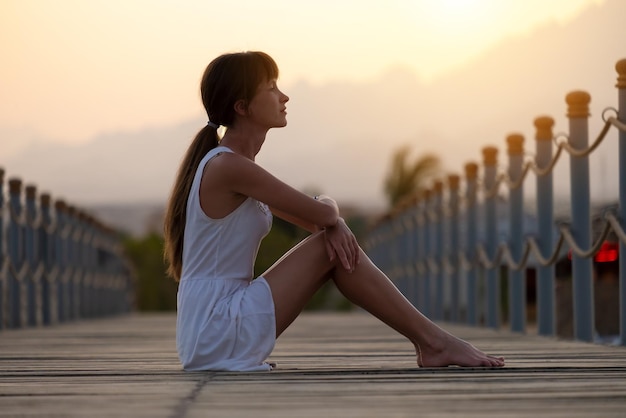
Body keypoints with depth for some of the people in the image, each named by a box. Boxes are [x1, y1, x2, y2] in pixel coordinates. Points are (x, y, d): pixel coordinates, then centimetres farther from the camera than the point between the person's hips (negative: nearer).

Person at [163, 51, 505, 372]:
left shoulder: (229, 165, 15)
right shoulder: (228, 166, -16)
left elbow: (313, 218, 18)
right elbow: (321, 212, -15)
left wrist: (332, 223, -5)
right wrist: (332, 211, 9)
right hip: (220, 336, -9)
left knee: (335, 242, 8)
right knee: (331, 250, -8)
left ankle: (427, 340, 6)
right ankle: (433, 341, -1)